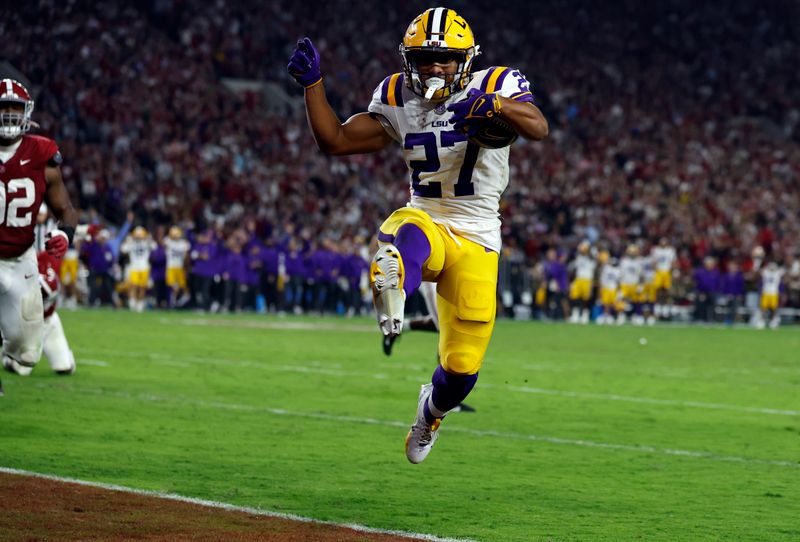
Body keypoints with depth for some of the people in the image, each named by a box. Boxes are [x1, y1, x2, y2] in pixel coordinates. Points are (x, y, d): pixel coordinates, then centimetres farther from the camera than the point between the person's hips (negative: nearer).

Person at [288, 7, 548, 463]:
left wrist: (494, 104, -43)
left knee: (462, 368, 1)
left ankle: (432, 410, 36)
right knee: (405, 235, -40)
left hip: (476, 241, -1)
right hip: (424, 220, 1)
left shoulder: (497, 86, -5)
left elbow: (539, 129, -24)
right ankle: (390, 306, -73)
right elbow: (335, 140, 8)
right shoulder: (398, 102, 5)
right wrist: (313, 83, -3)